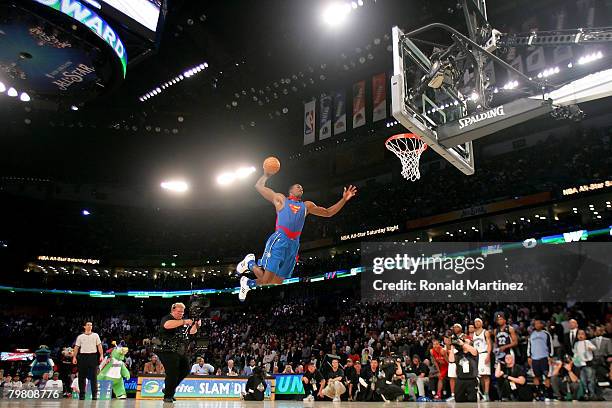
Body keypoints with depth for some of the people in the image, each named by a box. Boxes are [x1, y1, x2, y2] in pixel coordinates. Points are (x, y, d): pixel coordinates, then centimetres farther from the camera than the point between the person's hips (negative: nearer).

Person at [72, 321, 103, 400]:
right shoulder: (80, 336, 12)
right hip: (83, 356, 1)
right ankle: (82, 395, 10)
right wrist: (74, 357, -3)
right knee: (82, 376, 2)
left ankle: (94, 395, 0)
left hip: (93, 356, -1)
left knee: (93, 376, -2)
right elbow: (76, 347, 8)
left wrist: (101, 355, -6)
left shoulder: (95, 335, 11)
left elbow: (99, 346, 5)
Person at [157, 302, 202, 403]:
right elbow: (167, 325, -31)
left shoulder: (182, 321, 18)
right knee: (172, 373, -9)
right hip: (168, 352, -8)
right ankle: (168, 396, 7)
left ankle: (168, 389, 26)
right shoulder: (167, 318, -7)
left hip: (180, 352, 8)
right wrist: (184, 322, -34)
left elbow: (192, 331, 21)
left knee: (185, 370, 11)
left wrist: (196, 325, -2)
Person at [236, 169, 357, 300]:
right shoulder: (280, 199, 17)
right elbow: (259, 186, 19)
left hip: (294, 245, 5)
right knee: (265, 280, -13)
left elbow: (328, 212, 29)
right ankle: (250, 262, 17)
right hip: (279, 240, -5)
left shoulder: (307, 205, 28)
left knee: (276, 283, 4)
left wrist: (344, 200, 21)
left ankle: (248, 283, 30)